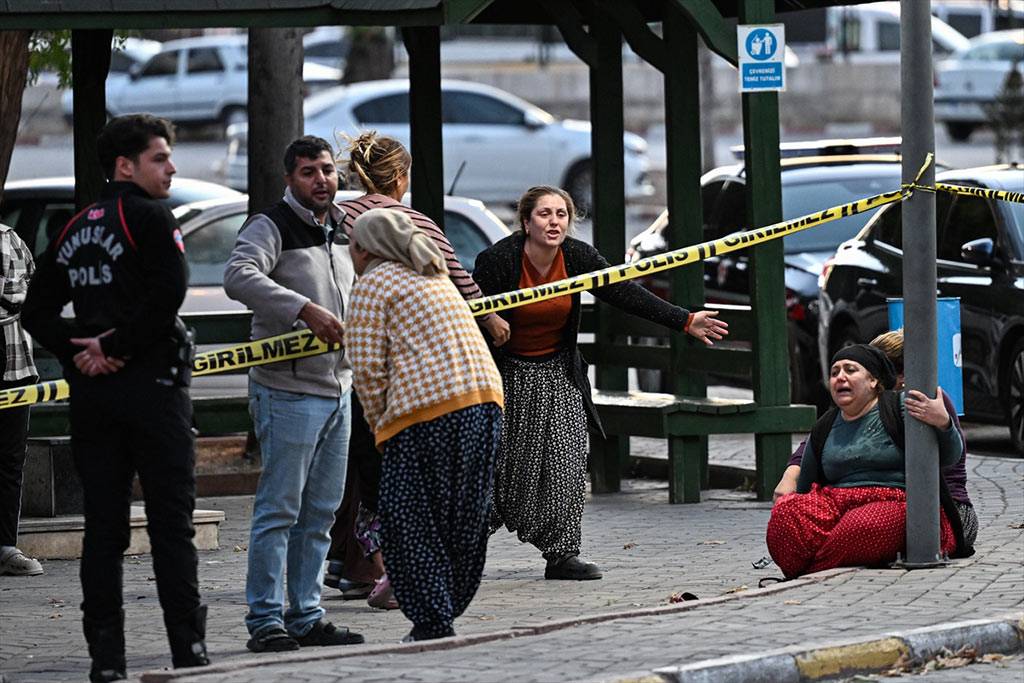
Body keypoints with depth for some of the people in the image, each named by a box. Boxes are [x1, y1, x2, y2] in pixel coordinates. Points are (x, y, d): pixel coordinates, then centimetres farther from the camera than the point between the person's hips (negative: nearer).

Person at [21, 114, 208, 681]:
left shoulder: (75, 229, 15)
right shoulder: (149, 216, -6)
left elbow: (36, 310, 14)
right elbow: (167, 294, -20)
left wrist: (74, 350, 0)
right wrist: (114, 346, -12)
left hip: (90, 388, 6)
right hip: (150, 381, -6)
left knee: (102, 525, 7)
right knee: (171, 520, -2)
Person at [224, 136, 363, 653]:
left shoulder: (341, 232, 17)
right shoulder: (271, 227, -8)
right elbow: (239, 277, -27)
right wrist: (305, 310, -33)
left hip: (337, 389, 8)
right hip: (288, 391, -8)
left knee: (320, 512, 10)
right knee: (279, 509, -8)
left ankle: (306, 617, 16)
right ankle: (266, 620, -7)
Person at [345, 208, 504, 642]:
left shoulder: (374, 284, 1)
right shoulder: (434, 277, 27)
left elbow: (369, 366, -6)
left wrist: (379, 425, 6)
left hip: (429, 410, -8)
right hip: (485, 396, 8)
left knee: (409, 524, -1)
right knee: (464, 521, 14)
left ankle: (433, 624, -5)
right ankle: (447, 612, 21)